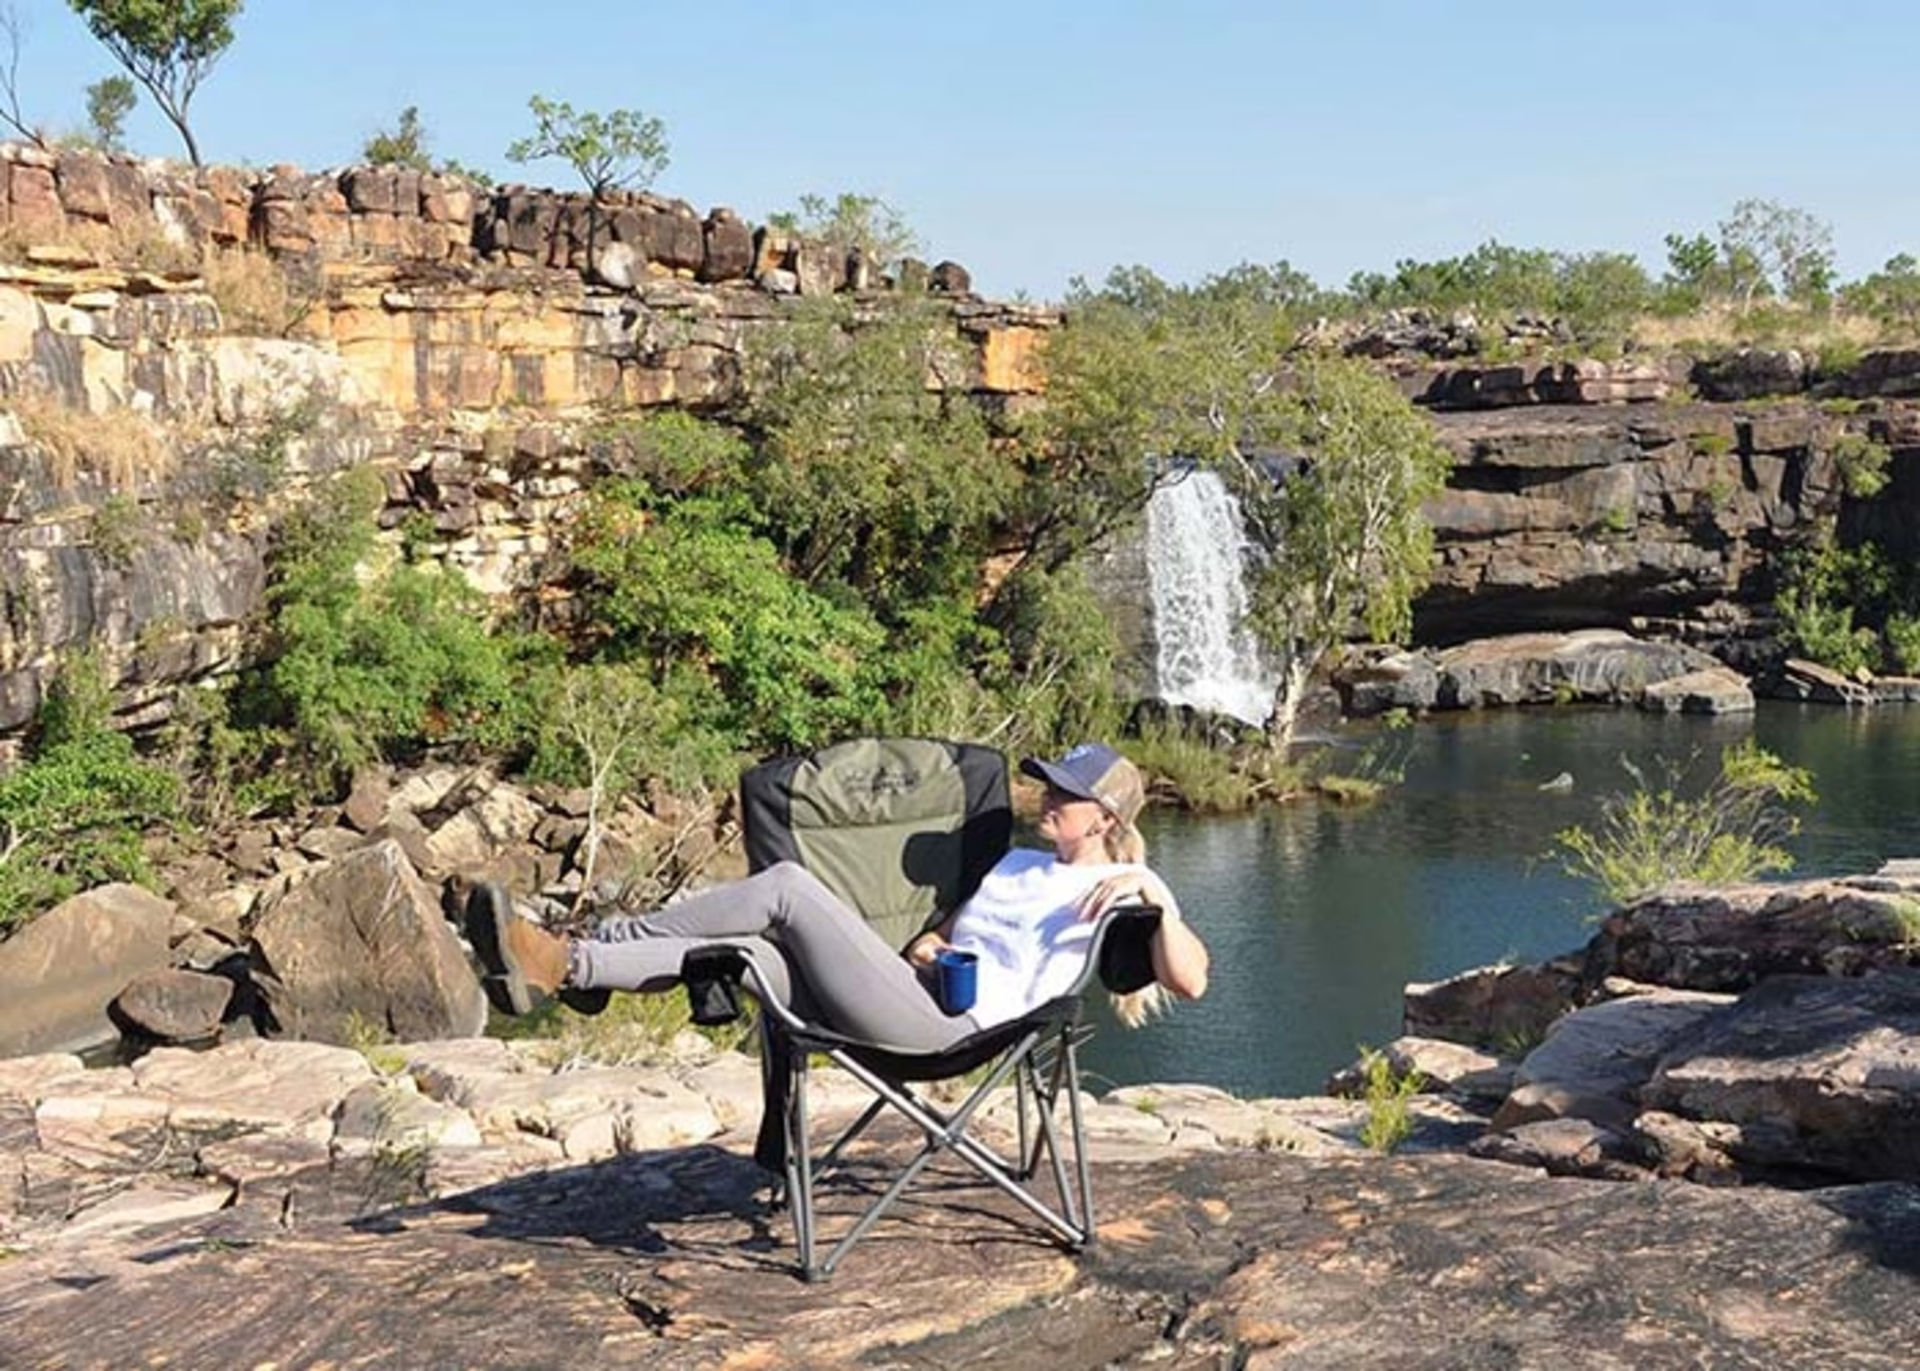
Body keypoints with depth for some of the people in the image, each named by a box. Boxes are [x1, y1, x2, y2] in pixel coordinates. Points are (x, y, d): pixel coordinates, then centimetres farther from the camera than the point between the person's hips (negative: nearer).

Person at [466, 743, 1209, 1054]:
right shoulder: (1019, 863, 32)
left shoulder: (1117, 893, 7)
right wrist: (921, 951, 12)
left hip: (942, 1024, -8)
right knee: (741, 949, -14)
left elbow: (1190, 980, -6)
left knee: (789, 884, -19)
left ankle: (617, 934, -14)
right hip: (905, 995, 8)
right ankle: (562, 967, -21)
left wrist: (1152, 891, -17)